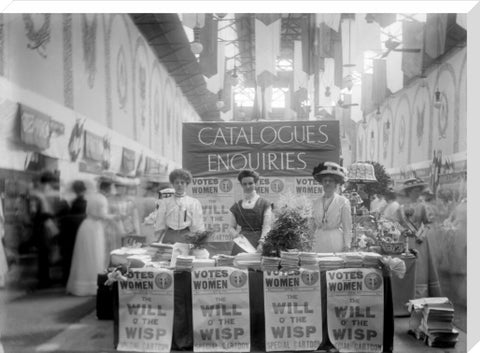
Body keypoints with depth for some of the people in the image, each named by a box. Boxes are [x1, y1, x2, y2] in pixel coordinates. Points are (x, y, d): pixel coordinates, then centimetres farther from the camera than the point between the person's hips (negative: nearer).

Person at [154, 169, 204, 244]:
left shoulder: (195, 203, 10)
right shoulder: (164, 202, 12)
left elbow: (198, 228, 7)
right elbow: (159, 226, 12)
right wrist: (161, 241, 2)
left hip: (187, 238, 0)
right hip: (169, 237, 1)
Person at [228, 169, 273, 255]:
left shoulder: (264, 204, 5)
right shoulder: (236, 206, 13)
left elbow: (267, 227, -4)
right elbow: (232, 227, 16)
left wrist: (261, 243, -17)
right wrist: (236, 235, -5)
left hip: (258, 242, -2)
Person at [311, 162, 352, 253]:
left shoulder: (343, 202, 0)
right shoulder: (316, 202, 11)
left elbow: (347, 227, 0)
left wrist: (346, 245, -4)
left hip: (336, 242, -3)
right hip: (319, 241, 3)